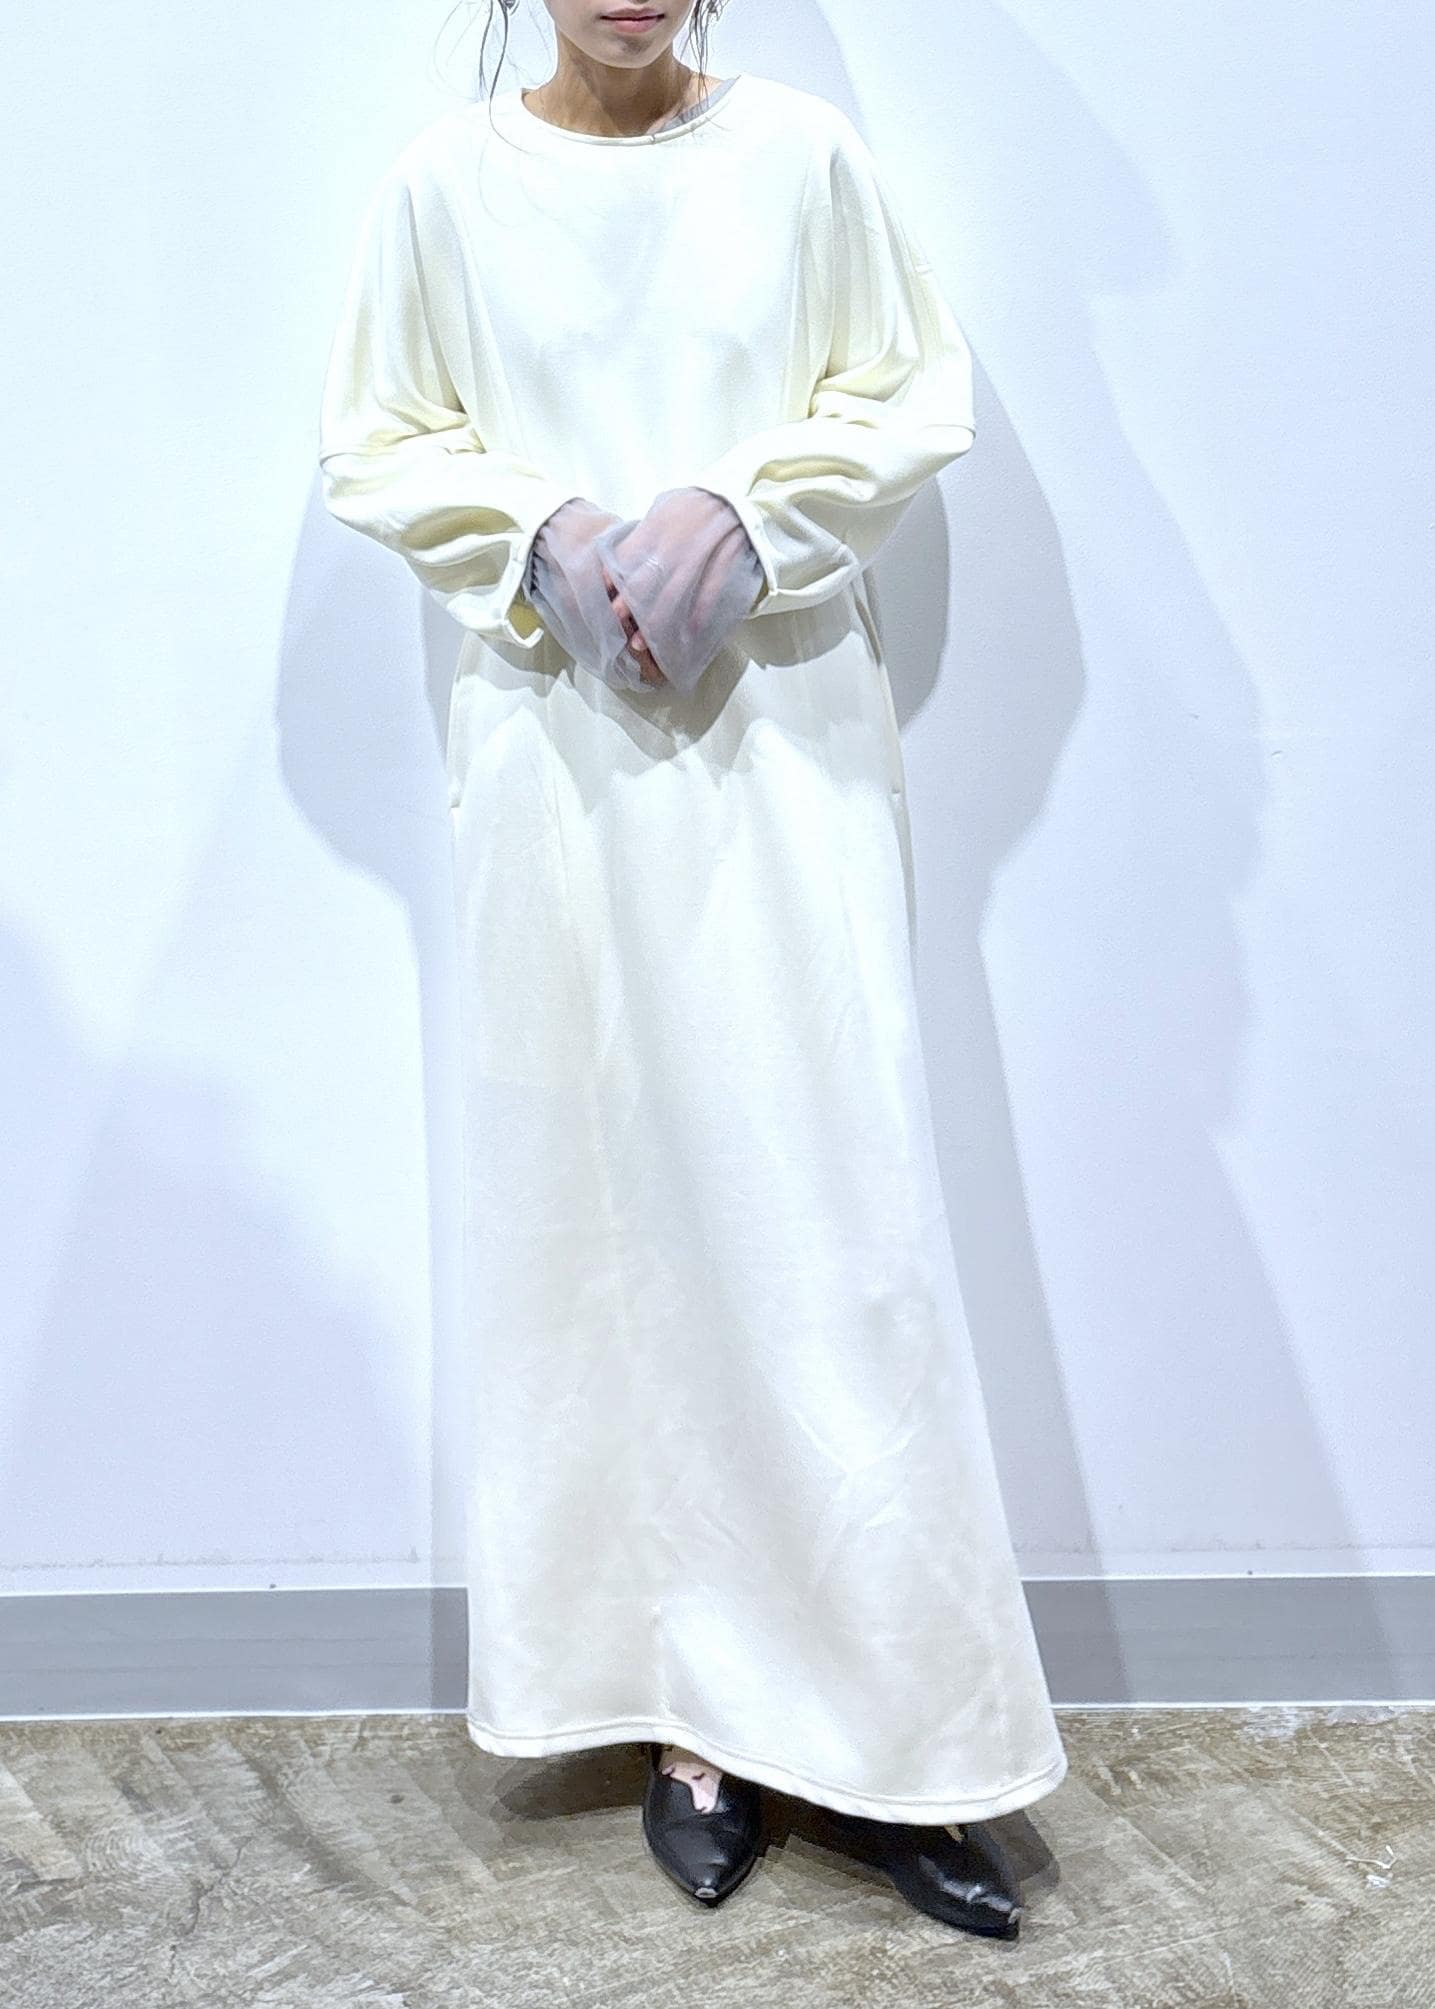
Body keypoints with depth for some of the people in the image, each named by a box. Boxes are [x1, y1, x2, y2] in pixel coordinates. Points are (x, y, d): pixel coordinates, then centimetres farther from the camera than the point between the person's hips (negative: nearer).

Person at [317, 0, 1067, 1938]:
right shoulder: (446, 177, 7)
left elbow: (919, 395, 7)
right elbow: (375, 448, 9)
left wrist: (739, 505, -10)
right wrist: (546, 529, -9)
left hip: (786, 725, 0)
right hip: (563, 737, 1)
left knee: (826, 1181, -4)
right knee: (607, 1190, 1)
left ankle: (887, 1725, 8)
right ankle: (689, 1704, 14)